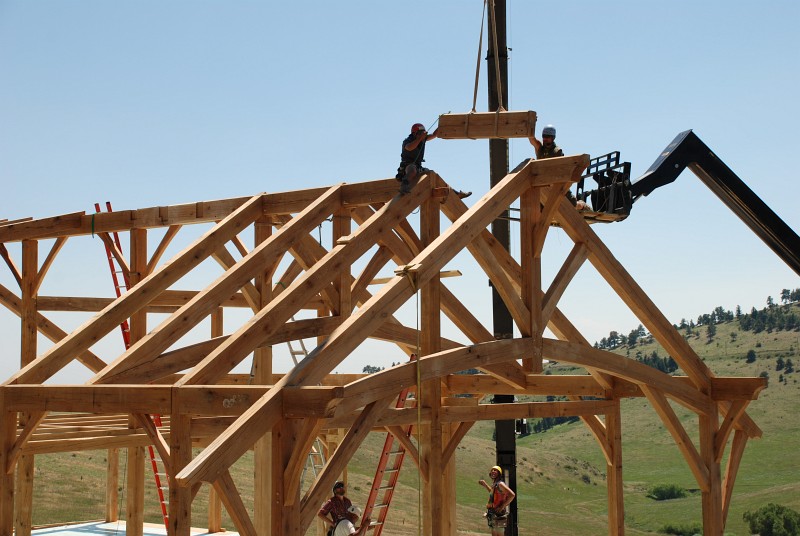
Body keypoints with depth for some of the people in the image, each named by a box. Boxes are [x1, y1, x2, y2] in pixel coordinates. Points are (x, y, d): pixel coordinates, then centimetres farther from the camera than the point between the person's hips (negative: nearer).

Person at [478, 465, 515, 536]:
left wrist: (502, 506, -23)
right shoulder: (494, 484, 14)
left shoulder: (500, 484, -14)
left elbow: (512, 494, -26)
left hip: (499, 515, -9)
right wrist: (485, 484, 28)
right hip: (493, 515, 9)